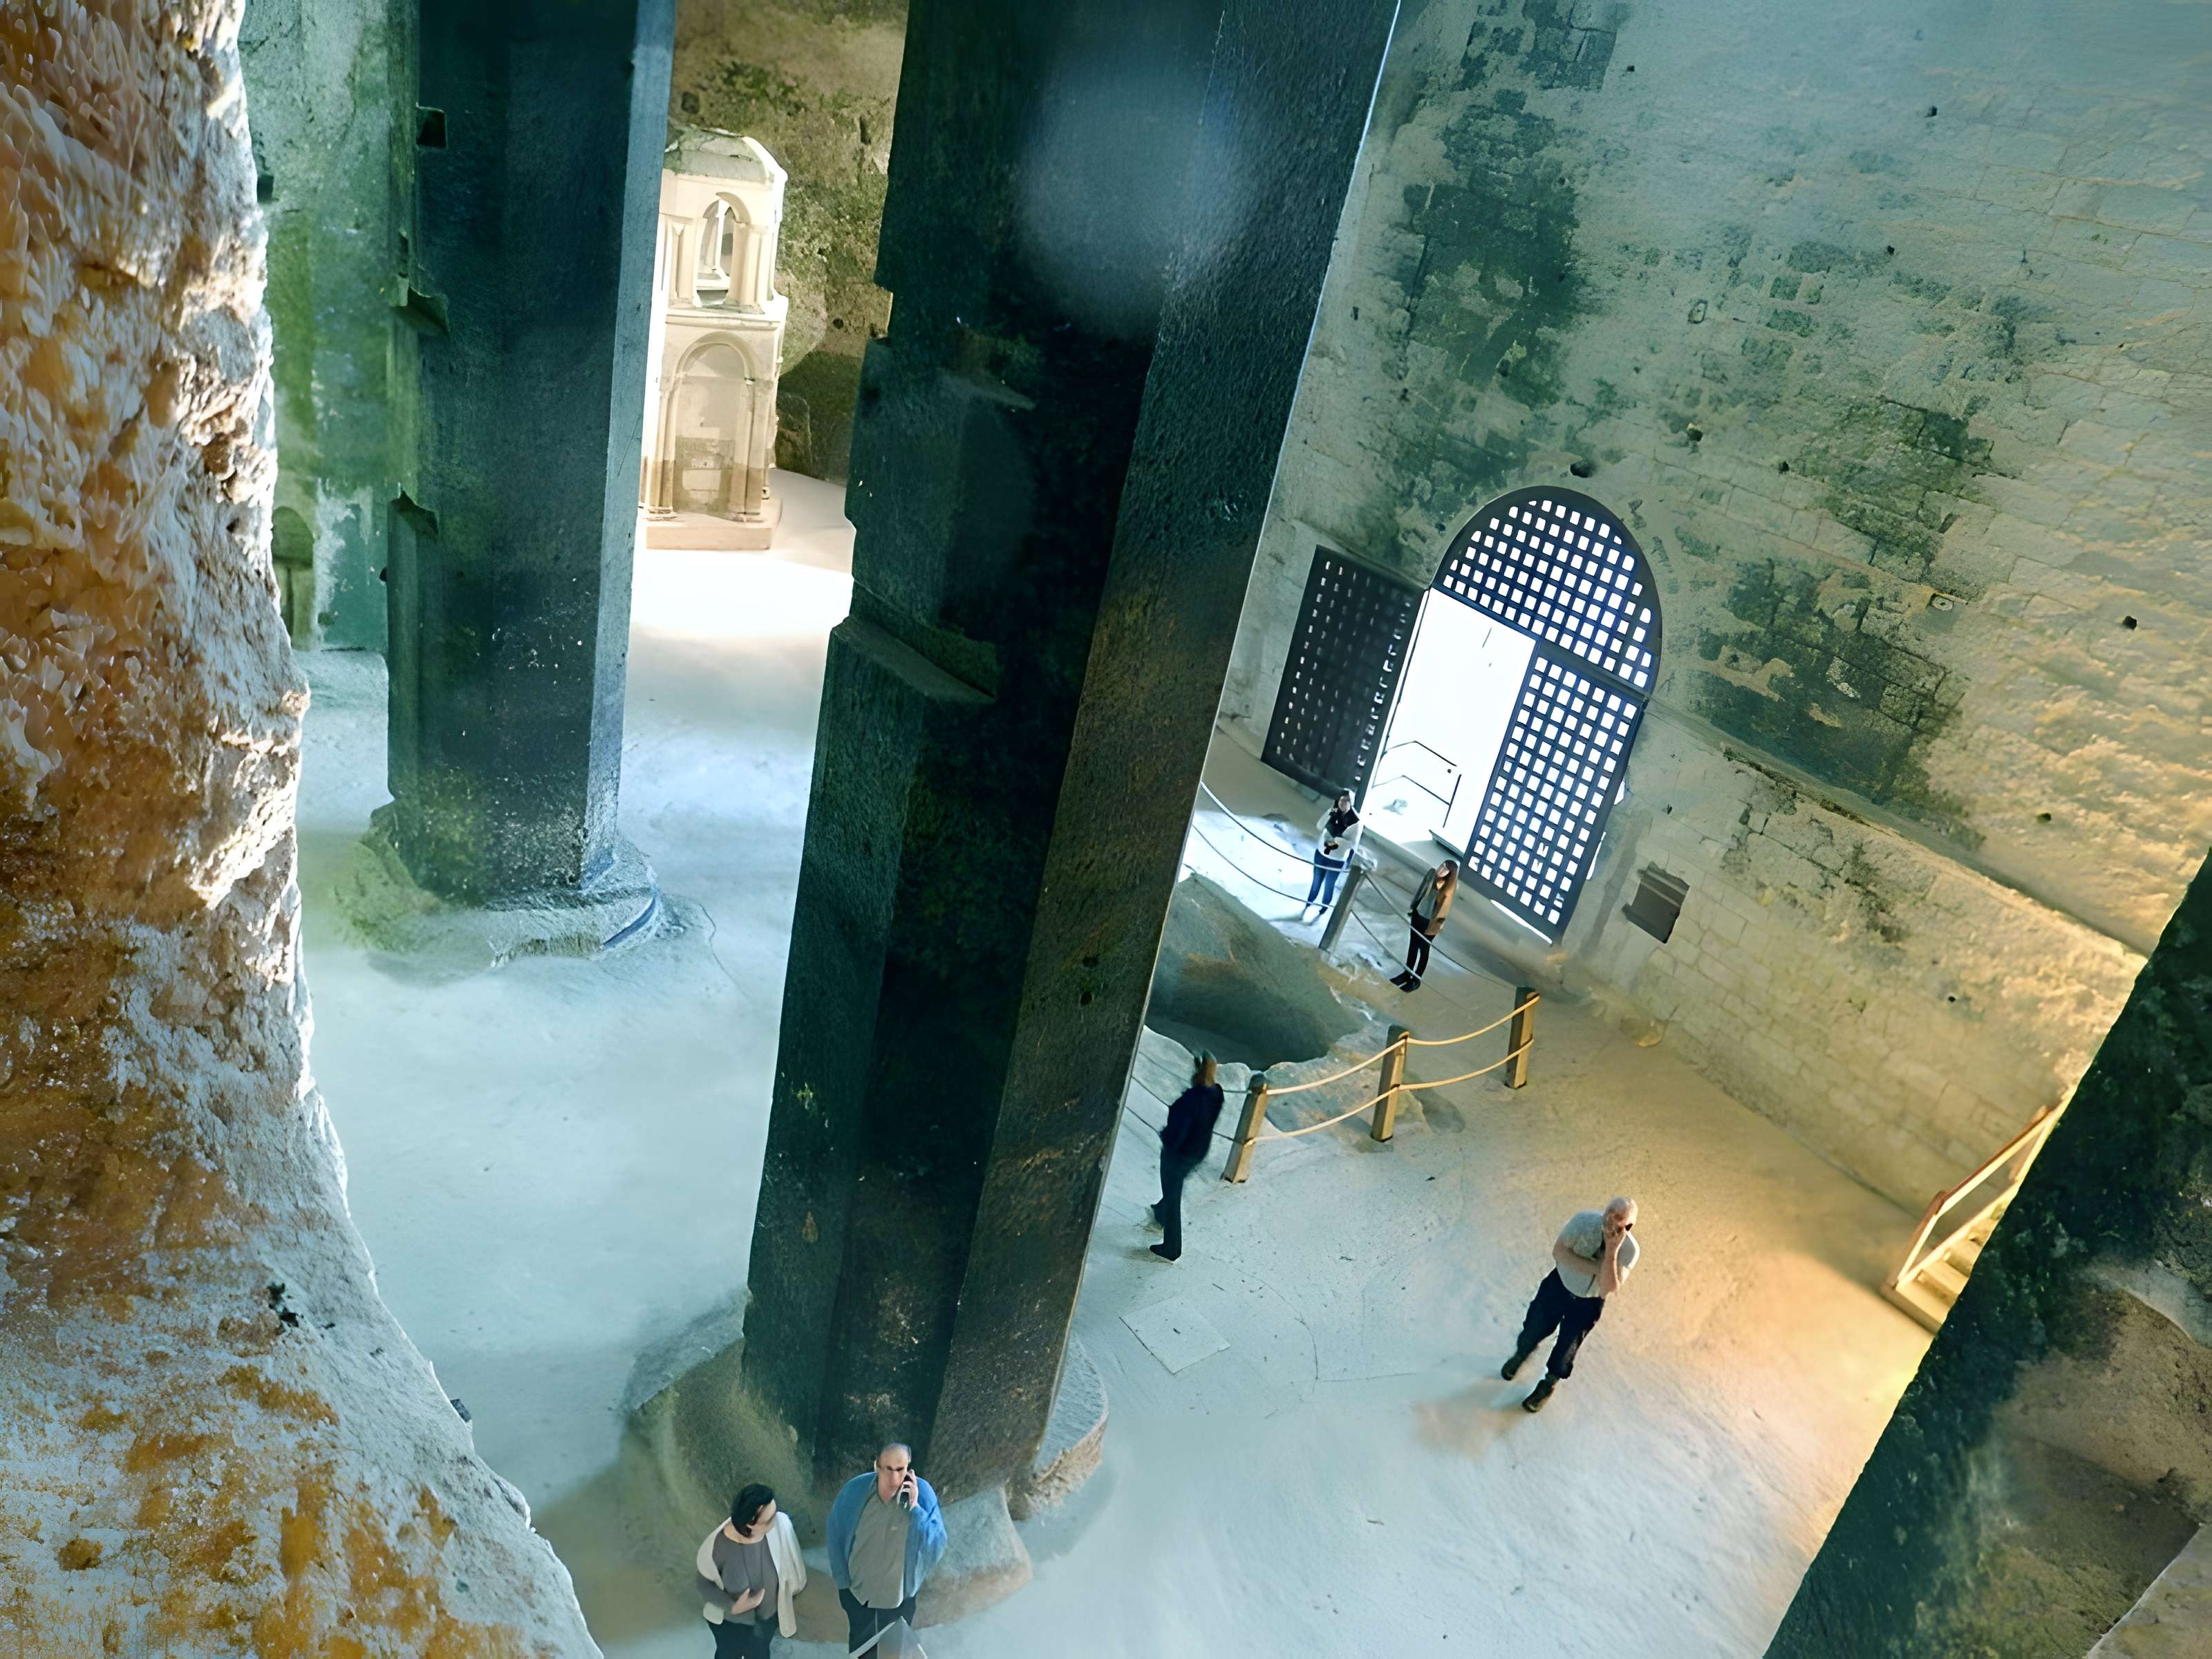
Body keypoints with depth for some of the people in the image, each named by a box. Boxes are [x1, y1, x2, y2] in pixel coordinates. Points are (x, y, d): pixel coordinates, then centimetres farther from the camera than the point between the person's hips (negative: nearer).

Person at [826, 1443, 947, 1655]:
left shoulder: (921, 1493, -25)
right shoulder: (855, 1491, -23)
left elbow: (936, 1545, -28)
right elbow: (837, 1536, -7)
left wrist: (915, 1508, -37)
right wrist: (843, 1580, -2)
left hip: (900, 1592, 0)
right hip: (858, 1590, 0)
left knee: (895, 1648, 25)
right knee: (860, 1646, 26)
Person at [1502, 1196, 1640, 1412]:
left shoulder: (1629, 1250, -29)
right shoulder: (1585, 1220, -29)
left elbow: (1608, 1288, -34)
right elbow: (1559, 1251, -28)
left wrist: (1611, 1252, -45)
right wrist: (1595, 1268, -35)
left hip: (1588, 1303, -1)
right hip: (1559, 1285, 1)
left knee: (1566, 1349, 15)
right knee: (1535, 1328, 19)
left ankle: (1548, 1385, 46)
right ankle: (1520, 1355, 55)